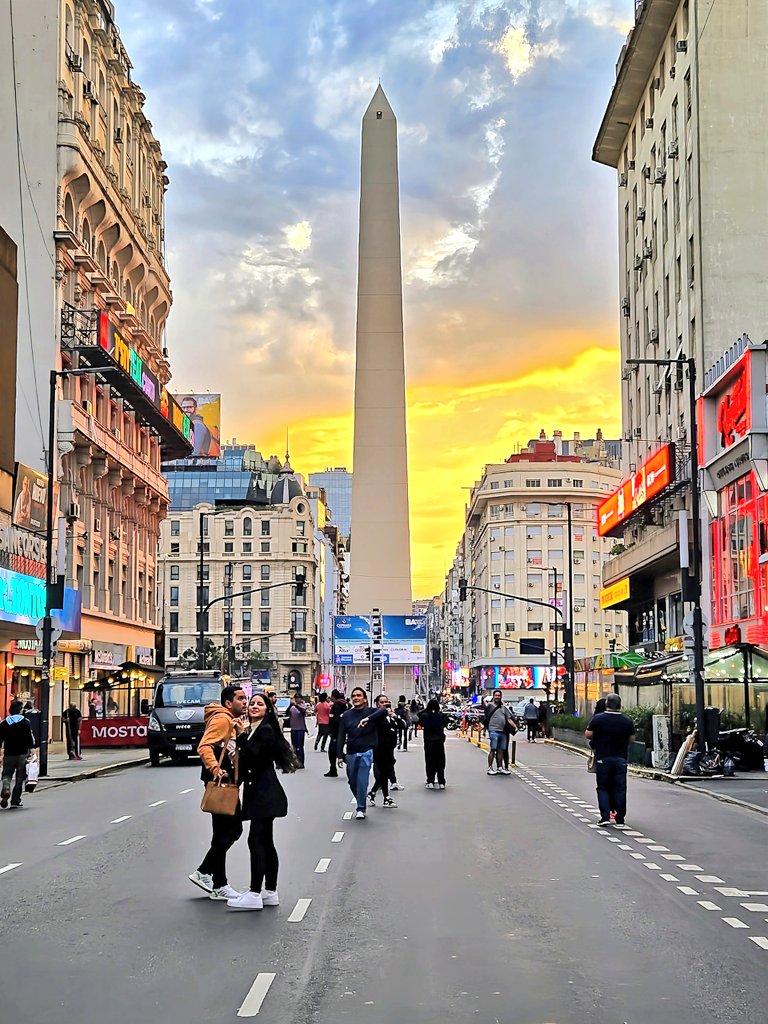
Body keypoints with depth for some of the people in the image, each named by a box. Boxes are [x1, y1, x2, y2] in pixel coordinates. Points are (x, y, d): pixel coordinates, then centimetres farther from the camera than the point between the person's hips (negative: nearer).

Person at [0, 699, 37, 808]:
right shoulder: (25, 722, -5)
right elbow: (30, 738, -6)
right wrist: (31, 750, 3)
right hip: (22, 754, -1)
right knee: (20, 777, 7)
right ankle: (15, 800, 5)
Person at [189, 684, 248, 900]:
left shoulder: (234, 721, 18)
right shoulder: (221, 719, -14)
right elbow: (204, 747, -25)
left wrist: (241, 732, 4)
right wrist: (215, 769, -35)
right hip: (218, 782, -10)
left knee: (234, 829, 16)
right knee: (222, 834, -3)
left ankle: (204, 873, 22)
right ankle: (219, 886, 7)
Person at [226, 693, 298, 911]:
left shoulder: (266, 730, -9)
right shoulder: (250, 731, 18)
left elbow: (255, 754, -22)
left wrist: (241, 736, -23)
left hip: (264, 793, -10)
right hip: (257, 792, 10)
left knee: (256, 839, -13)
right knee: (265, 842, 11)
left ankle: (255, 894, -14)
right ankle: (270, 892, 15)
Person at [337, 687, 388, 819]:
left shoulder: (370, 712, 0)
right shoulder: (347, 715, 8)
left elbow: (383, 711, -22)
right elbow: (341, 737, 6)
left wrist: (368, 719, -33)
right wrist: (340, 755, -1)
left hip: (366, 753, -4)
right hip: (351, 754, 4)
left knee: (362, 782, -9)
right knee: (352, 782, 11)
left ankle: (361, 808, 3)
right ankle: (360, 802, 32)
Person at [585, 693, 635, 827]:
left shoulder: (598, 719, -8)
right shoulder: (627, 721, 0)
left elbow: (588, 734, -5)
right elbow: (631, 737, 10)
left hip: (603, 758, -2)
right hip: (621, 759, 2)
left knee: (603, 788, 7)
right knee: (620, 789, 7)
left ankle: (605, 817, -2)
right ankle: (620, 819, 8)